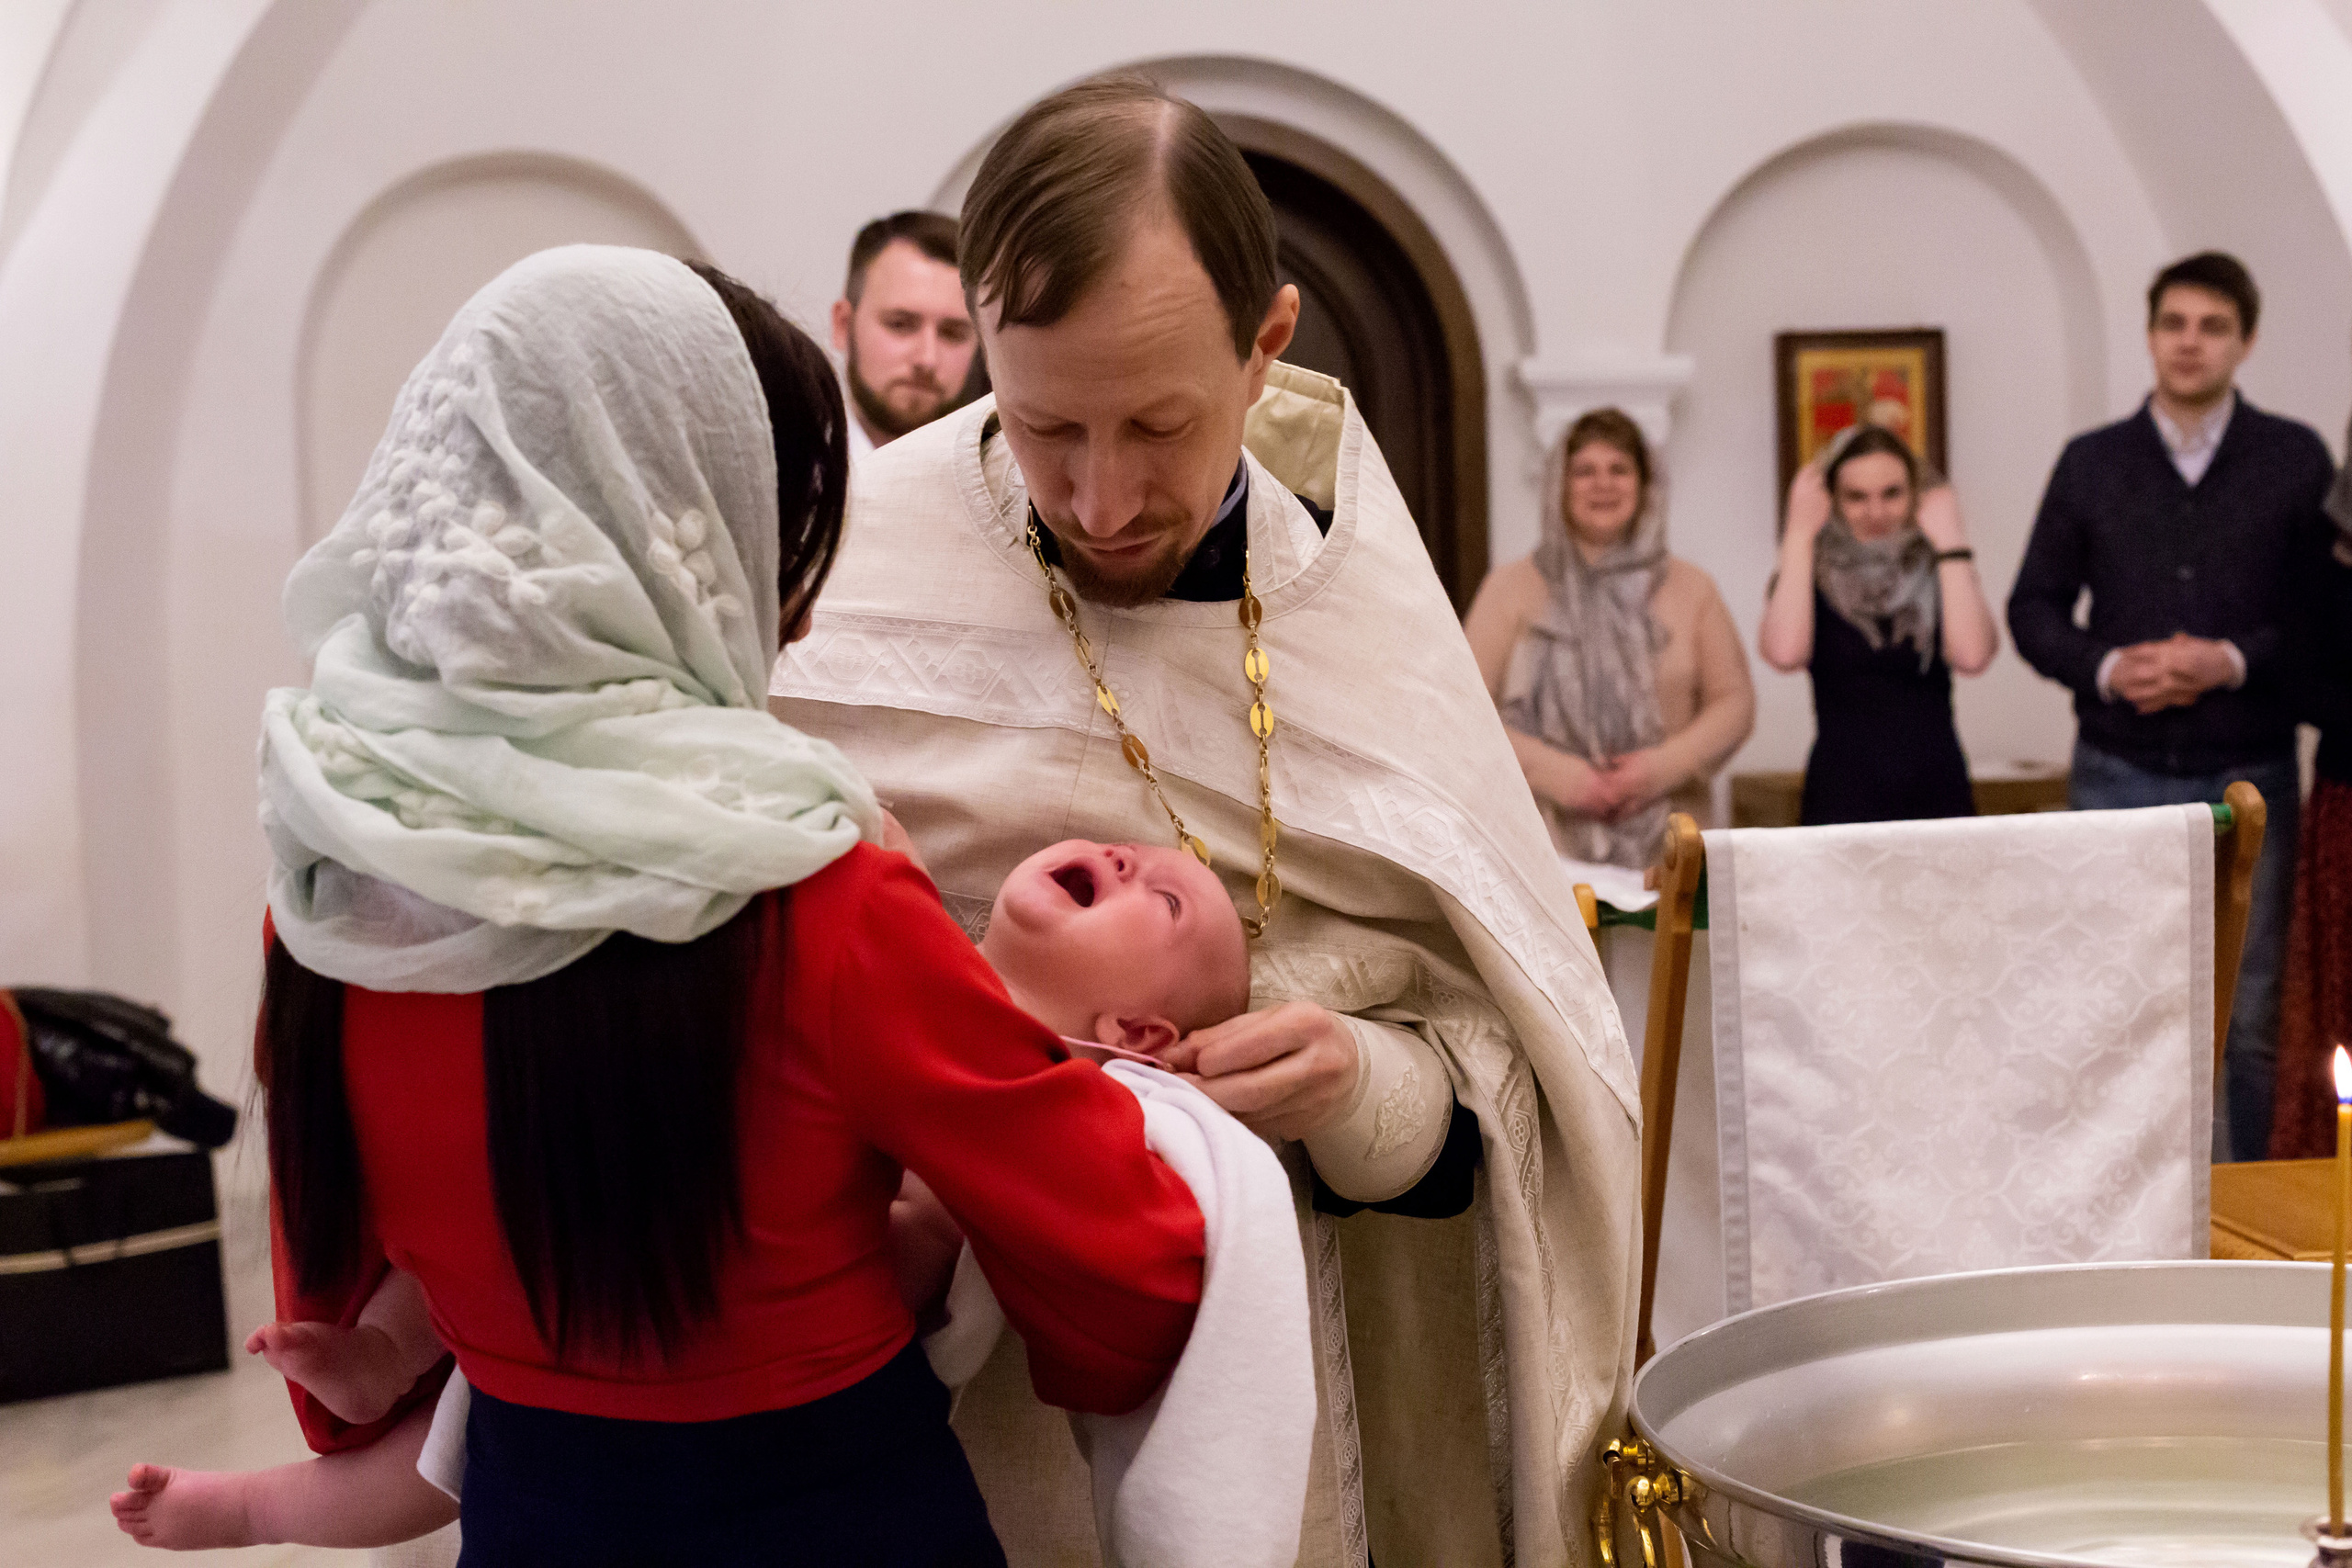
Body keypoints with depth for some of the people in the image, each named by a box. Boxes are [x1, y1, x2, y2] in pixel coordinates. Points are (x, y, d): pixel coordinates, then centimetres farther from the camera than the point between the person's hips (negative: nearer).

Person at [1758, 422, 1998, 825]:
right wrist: (1799, 533, -8)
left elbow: (1972, 655, -11)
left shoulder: (1938, 575, 7)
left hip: (1939, 792, 2)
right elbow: (1784, 653, -16)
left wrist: (1950, 541, -4)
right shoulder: (1814, 579, 5)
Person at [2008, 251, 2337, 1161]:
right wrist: (2106, 668, -10)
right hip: (2119, 775, 1)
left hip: (2248, 775, -1)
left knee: (2251, 1015, 3)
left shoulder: (2296, 461, 2)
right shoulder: (2091, 463, 7)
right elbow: (2033, 608, 8)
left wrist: (2233, 660, -15)